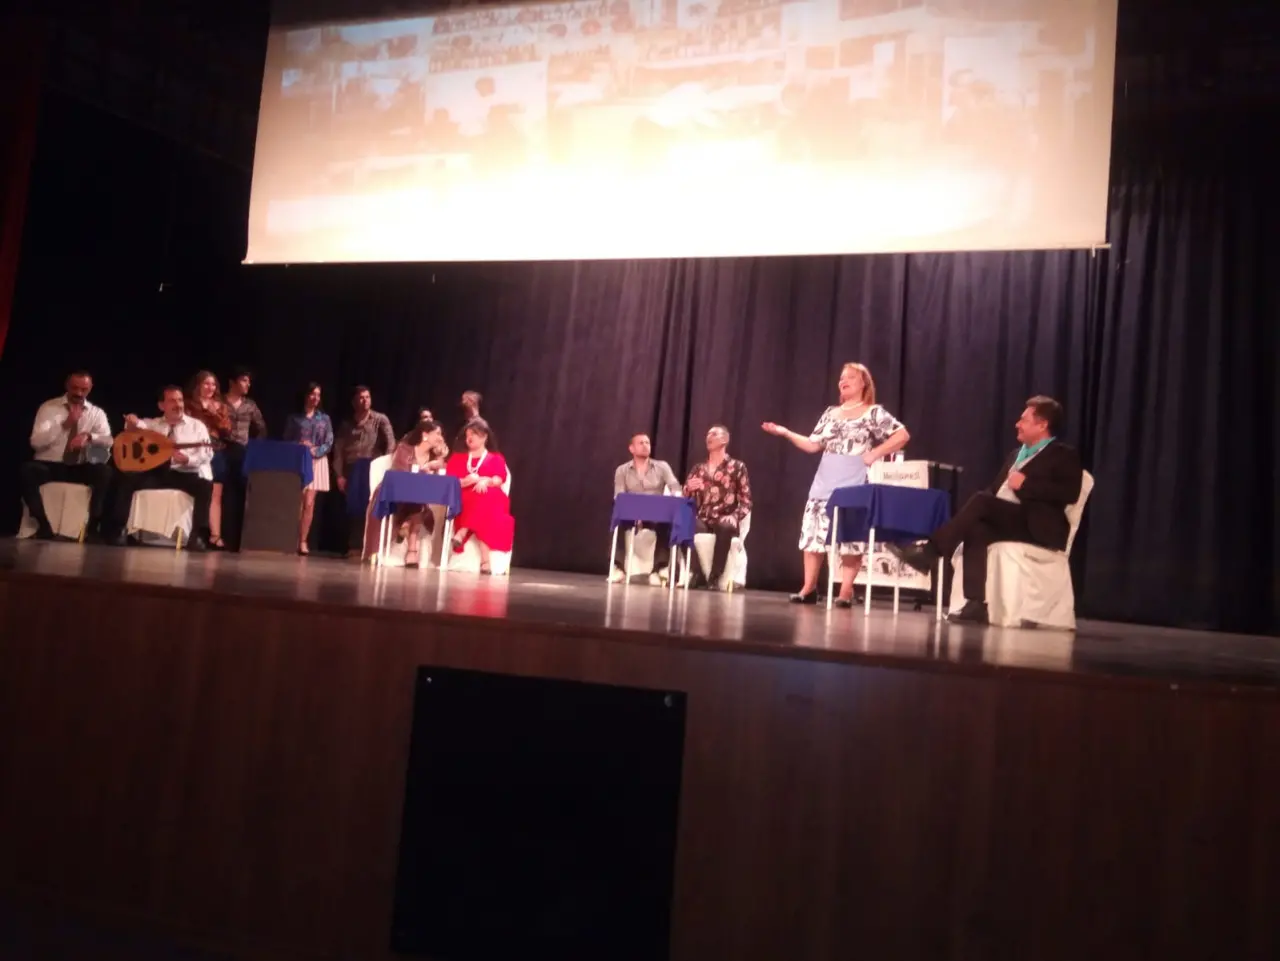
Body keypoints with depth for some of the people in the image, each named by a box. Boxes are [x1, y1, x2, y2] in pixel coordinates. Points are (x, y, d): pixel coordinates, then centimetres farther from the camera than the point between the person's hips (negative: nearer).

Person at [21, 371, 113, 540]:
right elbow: (36, 442, -9)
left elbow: (108, 441, -5)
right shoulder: (49, 407, 3)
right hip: (49, 465, -1)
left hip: (80, 468, 1)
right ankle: (44, 526, -22)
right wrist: (64, 424, -20)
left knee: (105, 472, -30)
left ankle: (92, 527, -22)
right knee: (28, 471, -34)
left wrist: (88, 435, -25)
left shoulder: (97, 413, 9)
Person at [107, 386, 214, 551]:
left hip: (186, 474, -3)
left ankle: (198, 535, -31)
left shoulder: (196, 426, 10)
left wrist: (187, 459, -22)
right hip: (156, 472, 3)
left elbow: (207, 454, -2)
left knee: (205, 486, -33)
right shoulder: (152, 424, 19)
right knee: (125, 480, -21)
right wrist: (132, 423, -26)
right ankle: (118, 530, -15)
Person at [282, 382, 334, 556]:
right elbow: (286, 440, 3)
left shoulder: (324, 419, 10)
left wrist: (315, 452, -14)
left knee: (309, 503, -6)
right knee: (298, 503, -3)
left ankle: (303, 541, -3)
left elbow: (329, 443, 3)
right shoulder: (294, 417, 7)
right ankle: (294, 540, 2)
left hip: (317, 462, 1)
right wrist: (300, 446, -15)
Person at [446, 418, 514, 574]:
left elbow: (499, 479, 1)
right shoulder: (458, 457, 26)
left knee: (484, 498, -40)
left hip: (491, 501, 0)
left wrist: (485, 481, -22)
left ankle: (462, 533, -48)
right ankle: (484, 559, -46)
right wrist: (469, 481, -12)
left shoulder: (496, 458, 22)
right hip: (463, 500, 1)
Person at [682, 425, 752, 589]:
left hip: (724, 520, -3)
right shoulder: (699, 468, 18)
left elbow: (746, 501, 2)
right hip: (702, 519, 3)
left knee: (725, 527, -40)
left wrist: (734, 517, -16)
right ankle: (698, 574, -19)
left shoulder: (737, 467, 7)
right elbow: (685, 497, 16)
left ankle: (714, 577, -25)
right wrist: (688, 489, -6)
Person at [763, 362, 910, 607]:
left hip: (853, 484, -5)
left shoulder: (874, 412, 1)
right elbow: (813, 445, 13)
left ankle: (846, 591, 2)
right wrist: (786, 433, 5)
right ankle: (809, 588, 9)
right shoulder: (831, 413, 16)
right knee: (813, 532, 0)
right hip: (824, 482, 5)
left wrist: (875, 454, -11)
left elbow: (903, 435, -6)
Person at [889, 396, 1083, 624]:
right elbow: (995, 490, 19)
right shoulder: (1017, 455, 26)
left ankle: (929, 552, -26)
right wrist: (978, 508, -3)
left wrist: (1025, 484, -17)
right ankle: (976, 604, -32)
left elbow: (1070, 493, -13)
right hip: (1003, 519, 7)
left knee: (981, 501, -28)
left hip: (1037, 525, -7)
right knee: (975, 528, -27)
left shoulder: (1064, 456, 4)